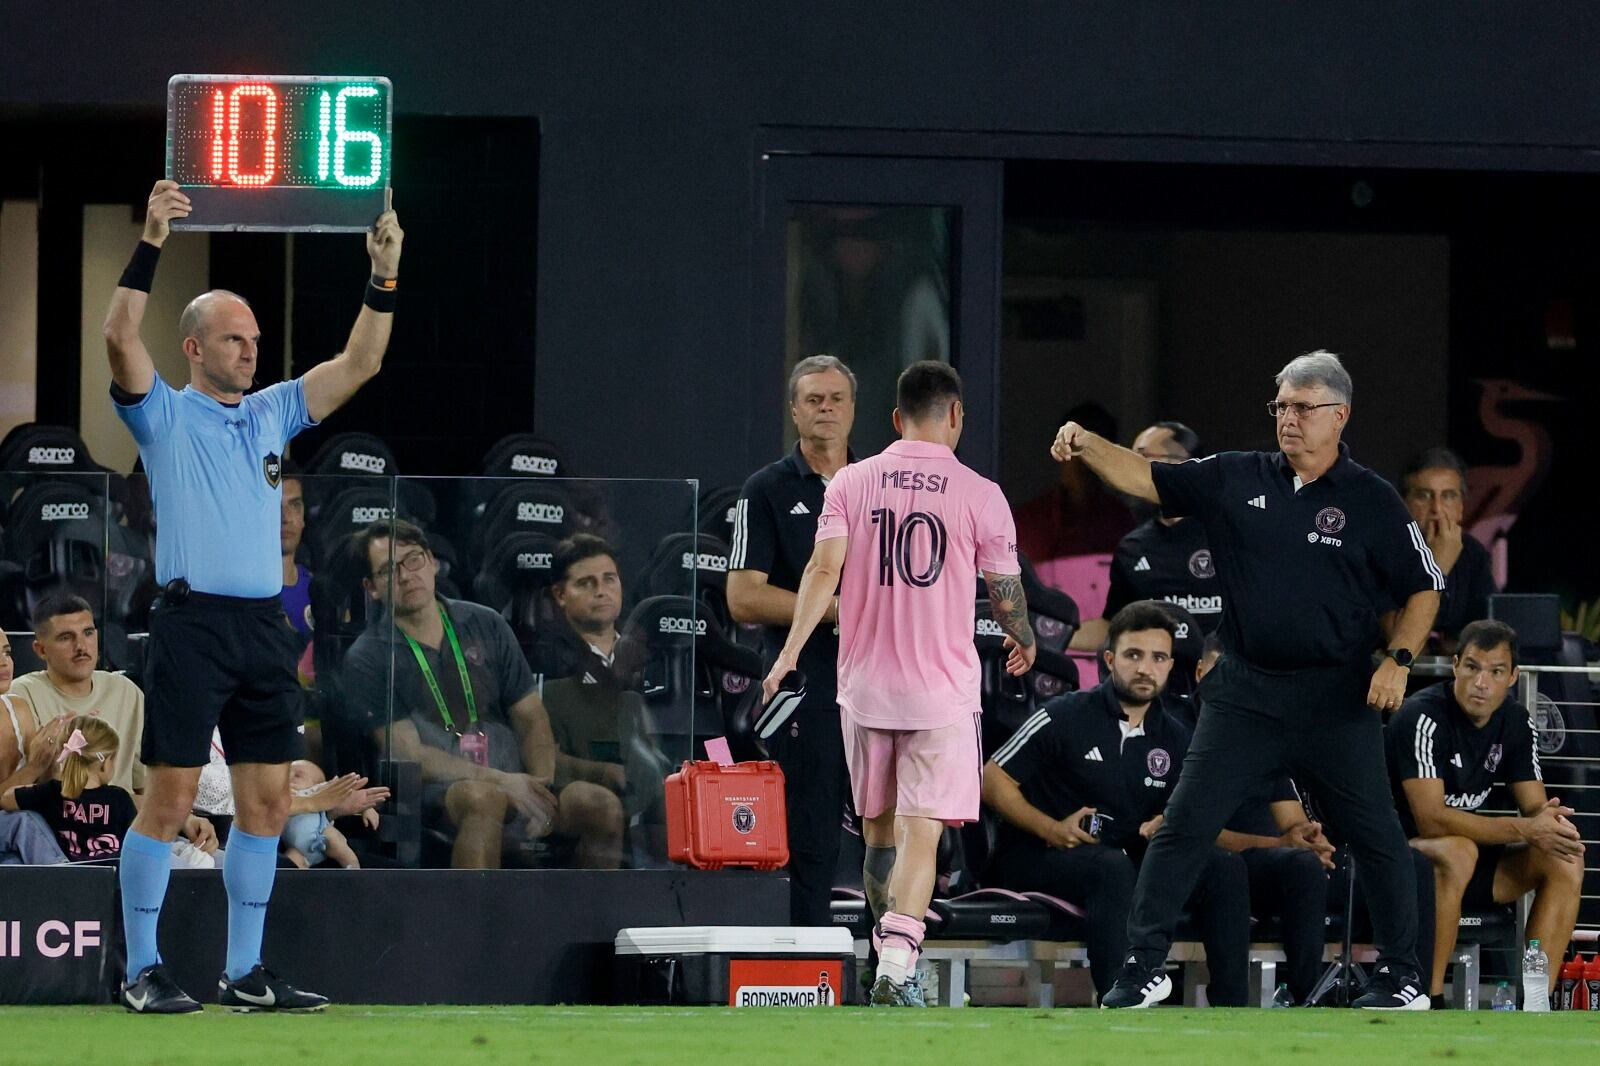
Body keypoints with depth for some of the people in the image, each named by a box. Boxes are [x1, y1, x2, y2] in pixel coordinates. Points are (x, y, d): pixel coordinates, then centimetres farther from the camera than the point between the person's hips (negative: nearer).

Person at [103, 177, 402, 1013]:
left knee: (266, 800, 6)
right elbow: (120, 339, -15)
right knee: (170, 797, -6)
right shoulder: (164, 415, 1)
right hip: (193, 622, -6)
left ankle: (245, 973, 12)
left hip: (265, 625, 6)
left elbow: (358, 363, 13)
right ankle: (142, 970, 0)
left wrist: (384, 279, 1)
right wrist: (150, 246, -23)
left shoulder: (273, 413, 16)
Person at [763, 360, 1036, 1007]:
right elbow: (1006, 593, 3)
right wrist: (1024, 640, 23)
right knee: (921, 833, -7)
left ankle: (890, 953, 25)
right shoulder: (979, 495, -3)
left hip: (864, 687, 3)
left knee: (878, 832, 16)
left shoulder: (851, 483, 3)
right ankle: (897, 964, -23)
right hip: (942, 690, -3)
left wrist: (791, 650, -12)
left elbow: (824, 567, -9)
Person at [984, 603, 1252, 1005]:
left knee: (1224, 865, -16)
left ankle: (1229, 1014, -23)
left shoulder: (1174, 740, 12)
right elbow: (992, 779, -4)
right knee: (1114, 869, -38)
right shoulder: (1065, 717, -4)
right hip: (1041, 860, -5)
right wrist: (1052, 830, -16)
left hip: (1130, 860, 5)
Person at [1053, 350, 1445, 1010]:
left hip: (1337, 699, -2)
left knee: (1376, 836, 4)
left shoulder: (1371, 501, -1)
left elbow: (1424, 589, 3)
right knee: (1184, 825, -4)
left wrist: (1398, 660, -11)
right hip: (1245, 695, 2)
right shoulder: (1236, 480, 4)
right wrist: (1085, 445, -15)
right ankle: (1143, 967, 2)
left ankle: (1402, 977, 19)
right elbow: (1145, 479, 2)